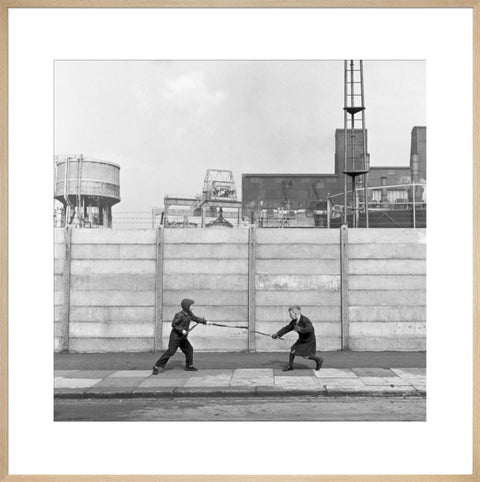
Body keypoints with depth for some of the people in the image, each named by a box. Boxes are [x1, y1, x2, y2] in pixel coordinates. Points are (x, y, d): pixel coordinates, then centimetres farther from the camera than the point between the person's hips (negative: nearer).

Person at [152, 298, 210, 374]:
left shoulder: (189, 314, 5)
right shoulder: (180, 315, -20)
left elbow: (195, 318, 16)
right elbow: (174, 324, -18)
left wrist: (205, 322, 9)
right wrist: (182, 330, -25)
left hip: (183, 338, 9)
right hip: (175, 337, -9)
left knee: (189, 349, 9)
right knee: (170, 352, -12)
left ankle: (189, 366, 23)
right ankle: (156, 367, -9)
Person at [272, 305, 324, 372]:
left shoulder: (305, 320, -29)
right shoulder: (294, 321, -5)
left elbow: (311, 329, -42)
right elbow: (287, 328, 5)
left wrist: (301, 329, -55)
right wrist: (278, 334, 3)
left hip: (309, 340, -7)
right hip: (301, 340, 7)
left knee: (306, 356, -7)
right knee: (292, 350, -1)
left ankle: (319, 360, 17)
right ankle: (290, 366, 15)